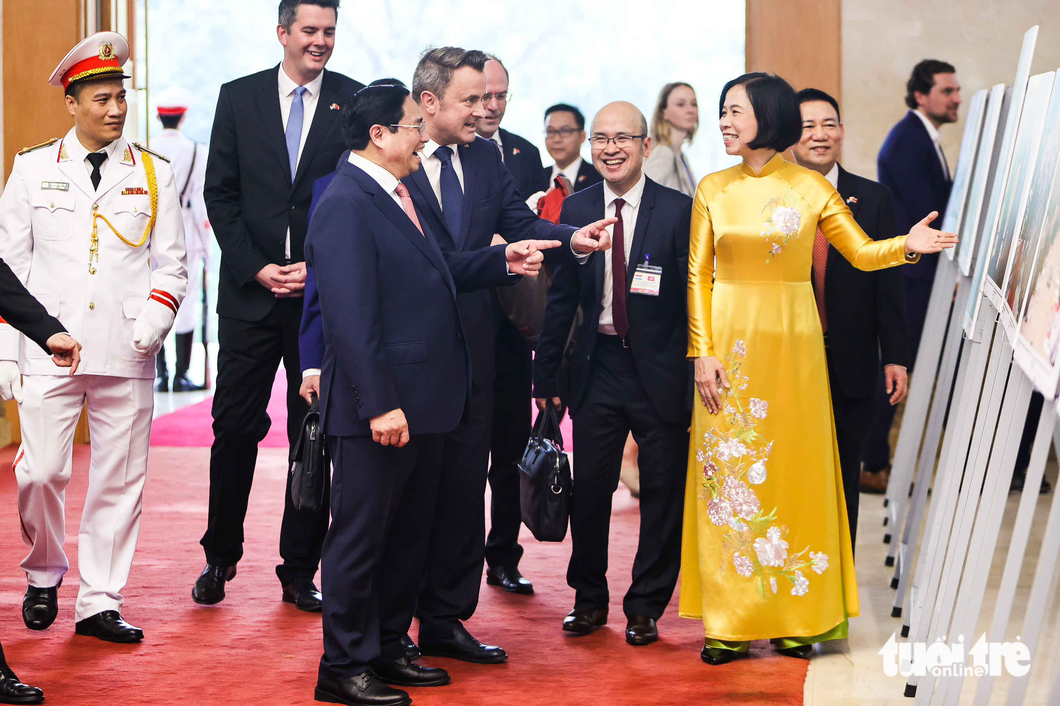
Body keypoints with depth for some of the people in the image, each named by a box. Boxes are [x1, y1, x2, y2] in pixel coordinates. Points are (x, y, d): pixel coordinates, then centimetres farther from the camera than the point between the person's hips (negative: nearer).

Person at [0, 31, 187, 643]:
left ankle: (100, 604, 12)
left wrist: (156, 315, -10)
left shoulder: (154, 173, 9)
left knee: (120, 479, 2)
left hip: (126, 353, 1)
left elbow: (172, 262, 10)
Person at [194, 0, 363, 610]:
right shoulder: (239, 97, 6)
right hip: (251, 288, 1)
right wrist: (255, 267, -6)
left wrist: (318, 268, -8)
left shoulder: (353, 101, 3)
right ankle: (220, 557, 20)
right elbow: (220, 194, 4)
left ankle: (300, 571, 13)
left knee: (315, 433, 4)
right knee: (236, 425, 3)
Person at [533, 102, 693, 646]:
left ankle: (645, 607, 21)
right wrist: (547, 373, 4)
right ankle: (590, 599, 25)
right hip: (597, 369, 2)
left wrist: (698, 373, -10)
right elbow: (561, 299, 8)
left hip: (659, 371, -2)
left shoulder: (678, 210, -5)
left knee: (662, 493, 6)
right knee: (588, 488, 7)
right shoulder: (576, 209, 5)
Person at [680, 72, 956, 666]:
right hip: (730, 341, 1)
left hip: (792, 342, -1)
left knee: (793, 469, 2)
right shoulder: (713, 190, 4)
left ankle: (797, 616, 10)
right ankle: (730, 623, 5)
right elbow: (699, 276, 3)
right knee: (729, 469, 0)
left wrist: (908, 244, -18)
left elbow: (863, 253, 2)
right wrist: (703, 352, -5)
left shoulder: (811, 188, 2)